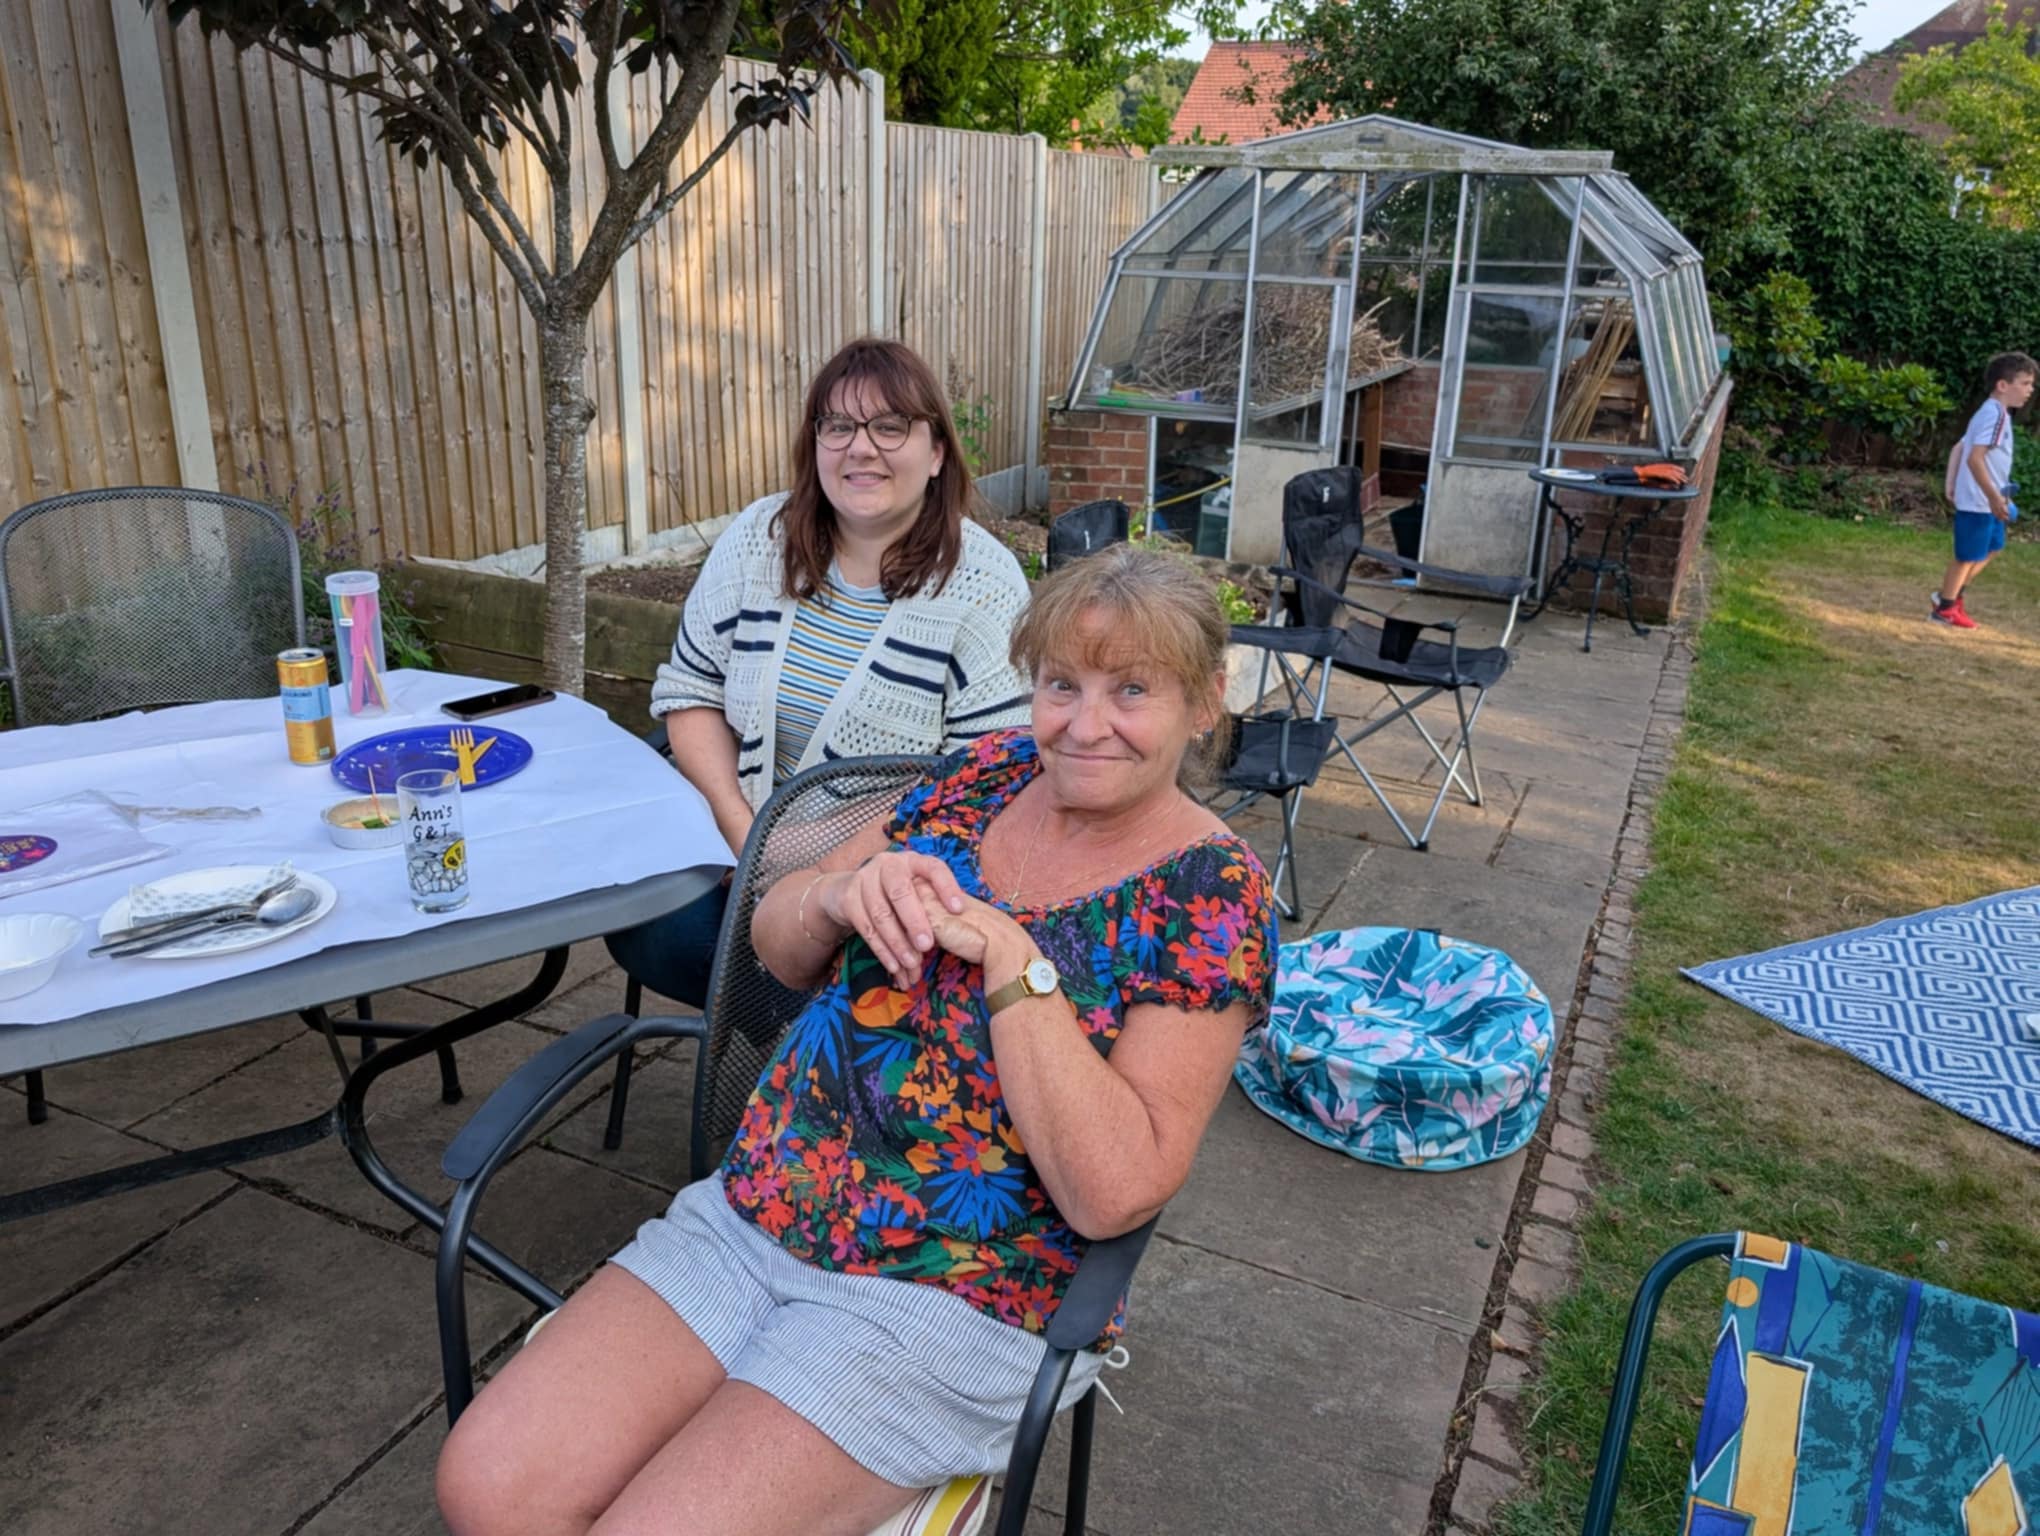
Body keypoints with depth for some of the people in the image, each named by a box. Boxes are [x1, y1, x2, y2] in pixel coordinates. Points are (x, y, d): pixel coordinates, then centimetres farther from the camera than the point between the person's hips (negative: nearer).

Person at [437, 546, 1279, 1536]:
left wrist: (1010, 957, -23)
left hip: (954, 1299, -4)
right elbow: (777, 944, 8)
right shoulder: (992, 773, 3)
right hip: (752, 1212, 5)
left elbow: (1114, 1192, -19)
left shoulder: (1211, 897, -11)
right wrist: (848, 892, -15)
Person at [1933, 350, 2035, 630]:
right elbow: (1975, 458, -27)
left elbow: (1960, 449, 18)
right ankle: (1945, 609, 15)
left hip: (1984, 501, 10)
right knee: (1968, 555, 2)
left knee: (1991, 548, 21)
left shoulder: (1992, 413, 13)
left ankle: (1950, 595, 28)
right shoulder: (1995, 414, -20)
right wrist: (1994, 497, -29)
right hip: (1978, 501, -10)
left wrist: (1952, 485, 19)